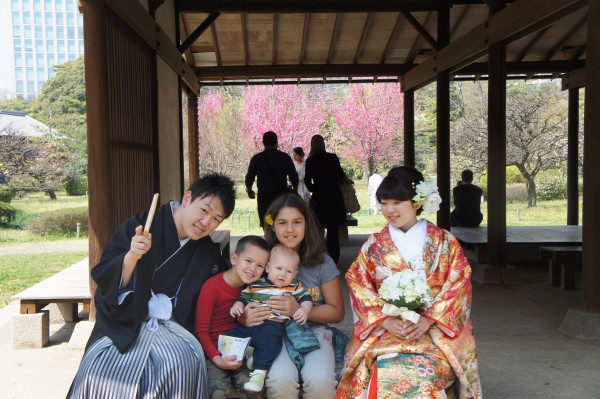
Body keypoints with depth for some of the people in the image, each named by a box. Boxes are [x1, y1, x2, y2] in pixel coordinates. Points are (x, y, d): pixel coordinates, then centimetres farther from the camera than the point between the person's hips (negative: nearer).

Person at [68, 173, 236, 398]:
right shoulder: (139, 226, -6)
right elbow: (102, 279, -11)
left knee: (183, 363, -30)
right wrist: (131, 256, -30)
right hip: (124, 324, -2)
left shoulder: (206, 251, 7)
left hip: (171, 328, 2)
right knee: (98, 369, -30)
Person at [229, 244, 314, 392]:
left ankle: (259, 372, -27)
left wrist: (304, 309, -10)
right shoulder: (255, 284, 13)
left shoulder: (294, 287, 10)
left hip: (273, 325, -3)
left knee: (269, 339, -33)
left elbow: (306, 298, 11)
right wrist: (237, 305, -1)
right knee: (230, 336, -15)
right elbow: (244, 297, 19)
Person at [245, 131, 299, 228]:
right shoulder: (285, 157, -1)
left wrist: (249, 190, 21)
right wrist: (295, 191, 17)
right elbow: (294, 176, 0)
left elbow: (249, 178, 1)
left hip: (264, 197, -1)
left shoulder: (256, 158, -3)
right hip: (282, 196, 1)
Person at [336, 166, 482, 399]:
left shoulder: (444, 242, 3)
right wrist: (386, 320, -14)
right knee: (386, 374, -27)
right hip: (384, 330, 1)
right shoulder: (373, 246, 6)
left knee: (423, 373, -29)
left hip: (436, 329, -1)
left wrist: (427, 320, -16)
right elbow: (359, 288, 1)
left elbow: (458, 287, -3)